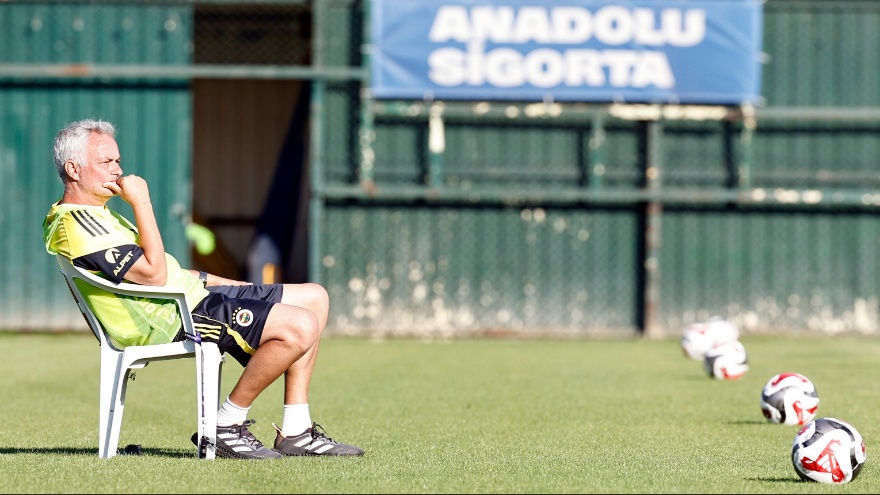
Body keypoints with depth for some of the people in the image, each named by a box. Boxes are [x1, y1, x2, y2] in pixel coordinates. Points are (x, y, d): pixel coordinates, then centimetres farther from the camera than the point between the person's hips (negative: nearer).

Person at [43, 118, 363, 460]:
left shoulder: (94, 214, 21)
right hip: (173, 319, -11)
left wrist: (221, 282, 22)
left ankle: (294, 431, 8)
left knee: (314, 298, 11)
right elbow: (153, 273, -22)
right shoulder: (74, 224, -16)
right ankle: (226, 426, -10)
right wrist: (141, 203, -16)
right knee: (300, 327, -24)